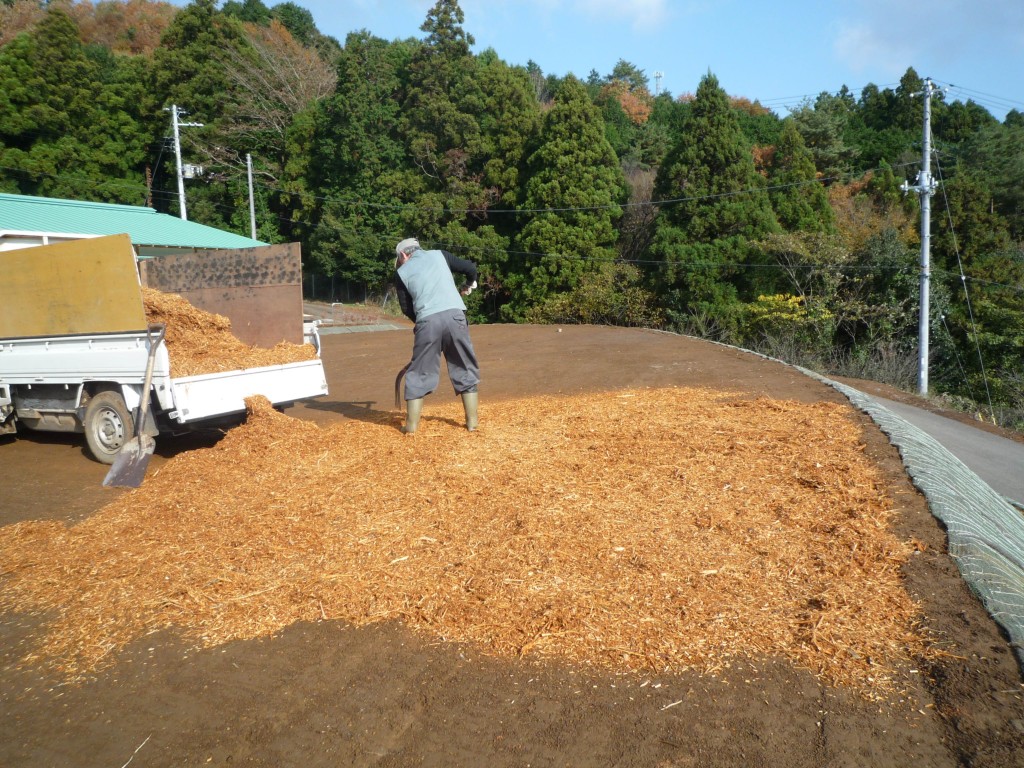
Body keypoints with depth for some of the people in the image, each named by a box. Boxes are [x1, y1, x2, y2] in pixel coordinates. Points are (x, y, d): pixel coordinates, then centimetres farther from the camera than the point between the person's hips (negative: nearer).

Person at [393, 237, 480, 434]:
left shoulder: (401, 272, 15)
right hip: (454, 315, 1)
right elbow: (470, 268, 17)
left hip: (427, 321, -1)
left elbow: (406, 308, 13)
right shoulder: (439, 255, 18)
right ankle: (472, 421, 16)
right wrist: (468, 286, 37)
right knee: (465, 369, 13)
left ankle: (411, 425, 13)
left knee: (419, 373, 11)